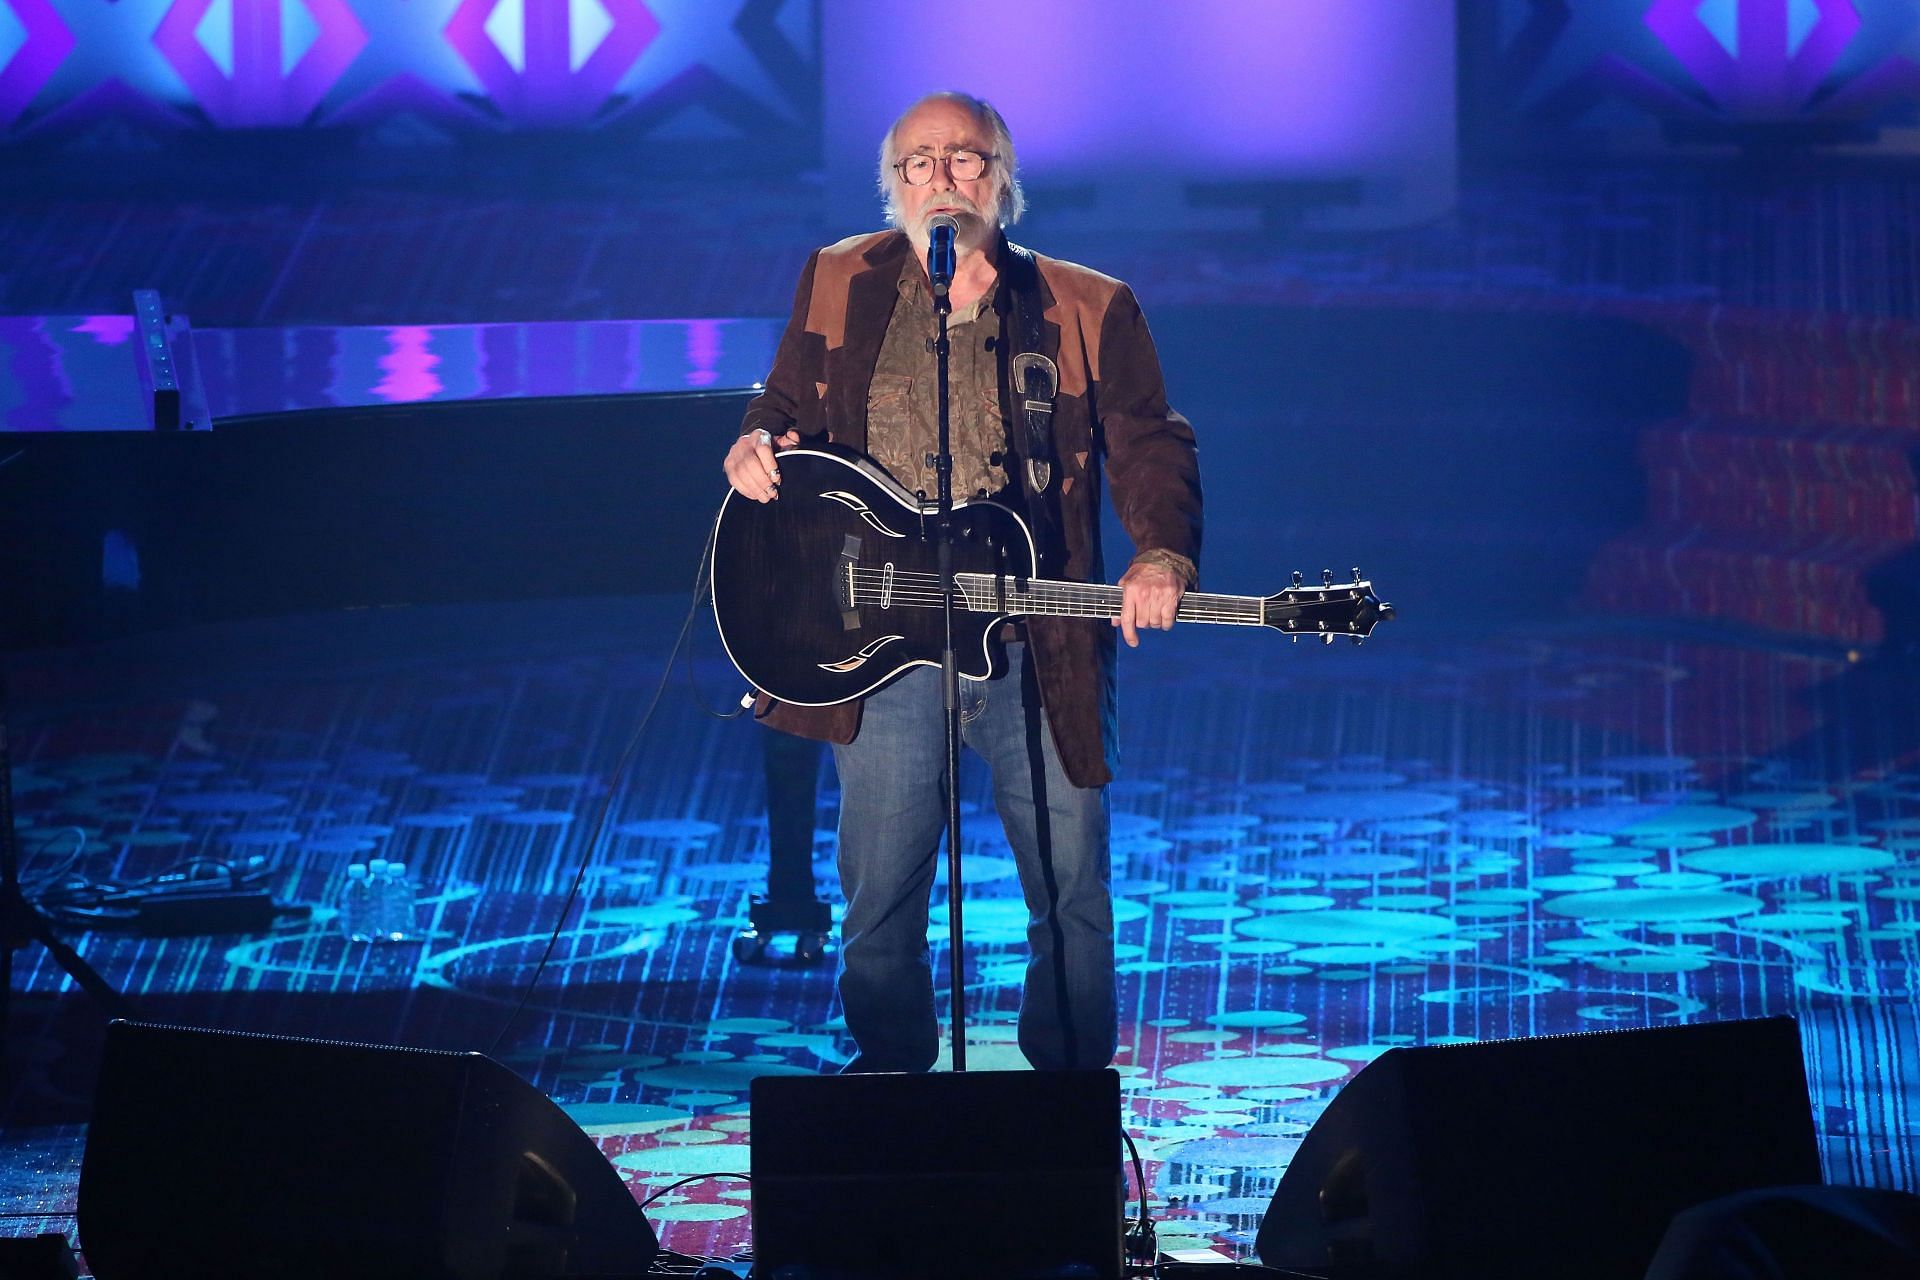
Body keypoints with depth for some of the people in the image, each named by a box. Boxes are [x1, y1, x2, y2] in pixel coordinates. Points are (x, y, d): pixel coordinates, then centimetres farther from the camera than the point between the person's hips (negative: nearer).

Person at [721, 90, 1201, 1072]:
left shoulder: (1088, 310, 4)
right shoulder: (837, 286, 9)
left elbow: (1149, 447, 1)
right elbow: (789, 406, 18)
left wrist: (1161, 557, -17)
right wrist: (758, 447, -6)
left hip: (1039, 654, -1)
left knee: (1072, 900, 4)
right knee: (879, 906, 4)